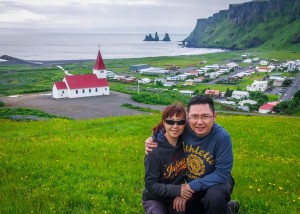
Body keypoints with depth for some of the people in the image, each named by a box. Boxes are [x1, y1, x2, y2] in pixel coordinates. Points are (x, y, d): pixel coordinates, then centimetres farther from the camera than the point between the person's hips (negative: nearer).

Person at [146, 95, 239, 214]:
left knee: (215, 198, -36)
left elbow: (222, 174, -27)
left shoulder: (222, 137, -29)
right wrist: (151, 141, -20)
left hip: (217, 181, -4)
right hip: (189, 183, 5)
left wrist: (191, 186, -32)